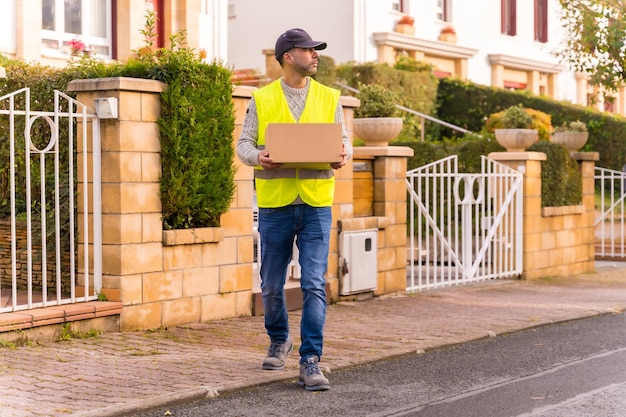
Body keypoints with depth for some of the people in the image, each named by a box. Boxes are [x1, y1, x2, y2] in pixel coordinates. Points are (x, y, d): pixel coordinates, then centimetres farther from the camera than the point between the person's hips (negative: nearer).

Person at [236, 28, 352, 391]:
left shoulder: (329, 98, 8)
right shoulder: (262, 99, 4)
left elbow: (343, 140, 9)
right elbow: (244, 143, 4)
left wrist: (343, 155, -14)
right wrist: (257, 156, -18)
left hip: (316, 204, 0)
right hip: (275, 204, 0)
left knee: (314, 285, -7)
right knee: (272, 285, 12)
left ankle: (310, 361, -3)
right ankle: (279, 341, 37)